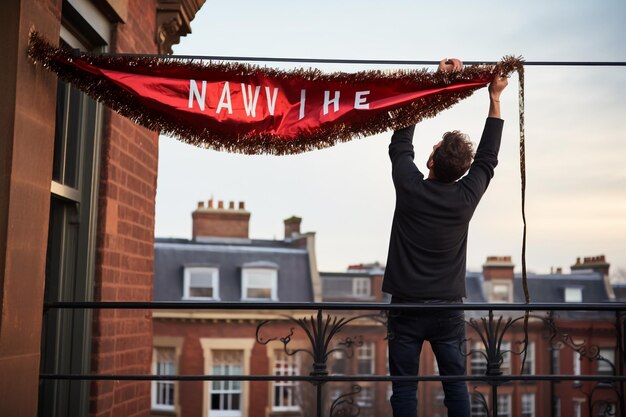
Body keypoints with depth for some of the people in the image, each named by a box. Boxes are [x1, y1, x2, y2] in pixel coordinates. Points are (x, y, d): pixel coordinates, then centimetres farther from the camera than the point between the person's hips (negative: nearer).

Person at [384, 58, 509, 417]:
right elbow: (488, 158, 11)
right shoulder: (466, 198, -5)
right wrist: (495, 99, 17)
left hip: (407, 306, -1)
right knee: (456, 385, 10)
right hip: (449, 308, 2)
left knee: (405, 387, 4)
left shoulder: (410, 188, -9)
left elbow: (401, 142, 5)